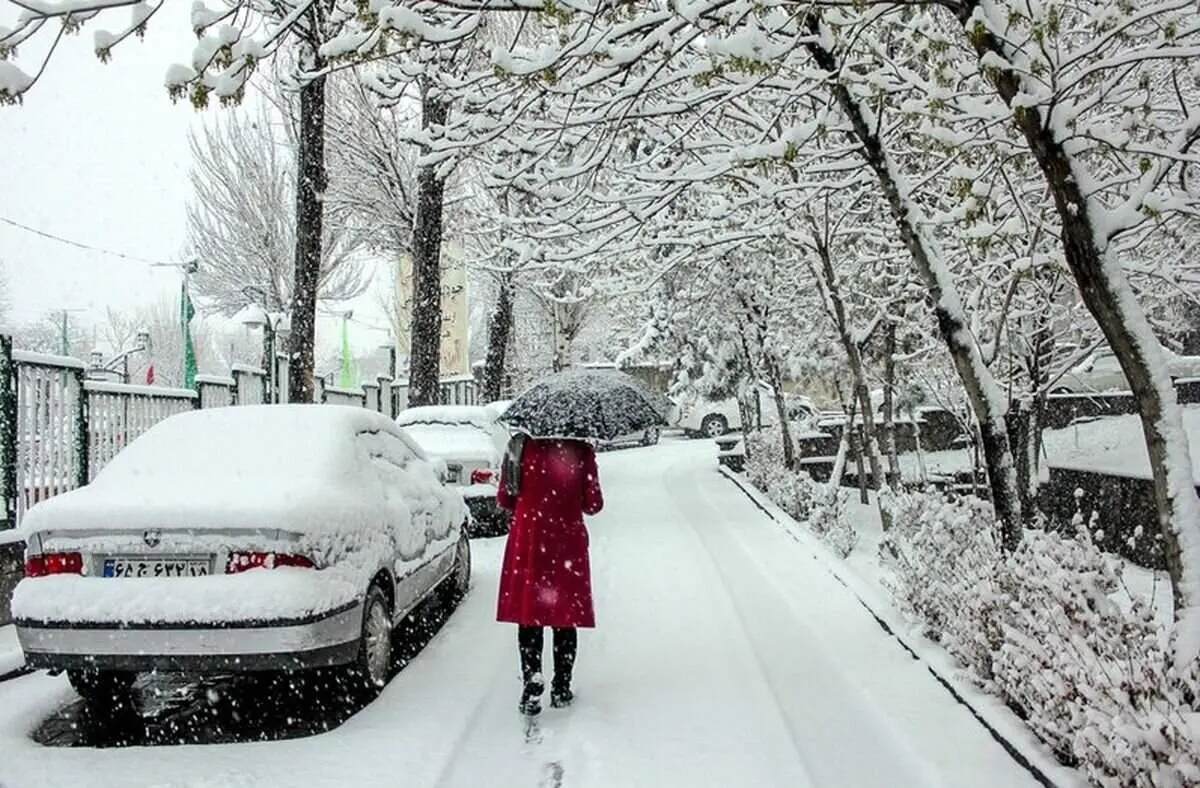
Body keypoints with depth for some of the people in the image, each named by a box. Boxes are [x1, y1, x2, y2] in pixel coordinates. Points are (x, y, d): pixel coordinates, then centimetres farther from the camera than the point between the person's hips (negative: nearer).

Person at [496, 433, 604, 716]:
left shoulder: (520, 445, -5)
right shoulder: (581, 449, -8)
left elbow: (504, 498, 1)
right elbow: (593, 504, -5)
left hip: (528, 537, 0)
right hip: (568, 540, 0)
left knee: (529, 616, 7)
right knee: (566, 616, 11)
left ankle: (532, 686, 1)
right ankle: (561, 688, 17)